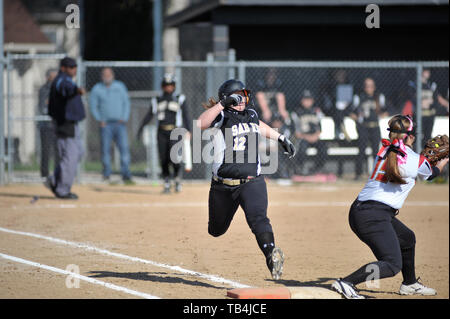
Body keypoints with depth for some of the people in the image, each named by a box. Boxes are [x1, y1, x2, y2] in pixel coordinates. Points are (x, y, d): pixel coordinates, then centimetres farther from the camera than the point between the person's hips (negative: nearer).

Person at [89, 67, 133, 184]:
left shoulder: (120, 86, 10)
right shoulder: (97, 89, 6)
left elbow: (126, 102, 11)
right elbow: (93, 106, 7)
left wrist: (124, 118, 0)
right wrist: (99, 120, -3)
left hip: (119, 123, 0)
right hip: (105, 124, 0)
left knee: (124, 147, -11)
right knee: (105, 149, -2)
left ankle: (126, 175, -13)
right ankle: (106, 173, 9)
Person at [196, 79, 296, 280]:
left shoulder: (251, 114, 9)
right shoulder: (221, 117, -7)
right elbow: (200, 124, -30)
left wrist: (281, 138, 35)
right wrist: (222, 104, -34)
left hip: (252, 182, 1)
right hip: (223, 186, -1)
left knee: (258, 218, -26)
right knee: (216, 230, 15)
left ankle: (271, 254, -46)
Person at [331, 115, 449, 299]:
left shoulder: (383, 151, 12)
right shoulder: (417, 161, -3)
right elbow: (431, 174, 22)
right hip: (375, 216, -8)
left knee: (407, 238, 29)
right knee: (392, 264, -12)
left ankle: (410, 284, 44)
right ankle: (346, 283, -25)